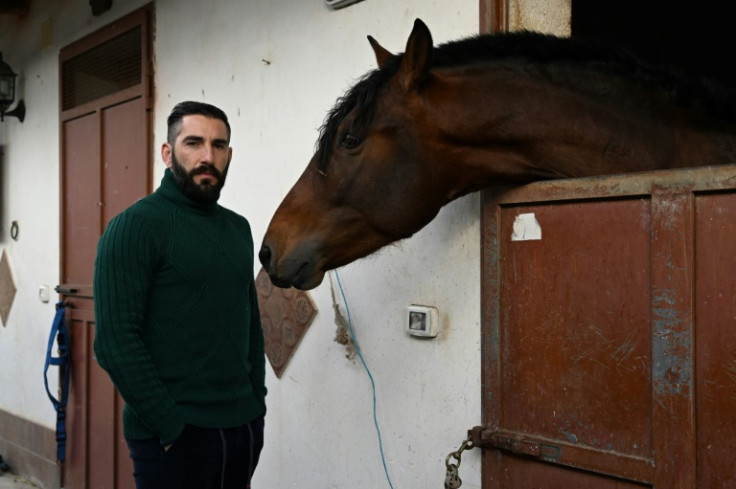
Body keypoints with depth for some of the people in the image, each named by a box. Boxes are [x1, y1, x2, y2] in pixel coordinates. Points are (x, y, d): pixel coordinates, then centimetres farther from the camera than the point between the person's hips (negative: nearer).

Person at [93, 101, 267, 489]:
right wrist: (170, 425, -17)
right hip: (173, 438, -6)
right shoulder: (135, 226, -11)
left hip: (245, 428, 6)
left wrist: (257, 402, 8)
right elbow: (115, 340, -17)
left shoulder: (238, 228, 10)